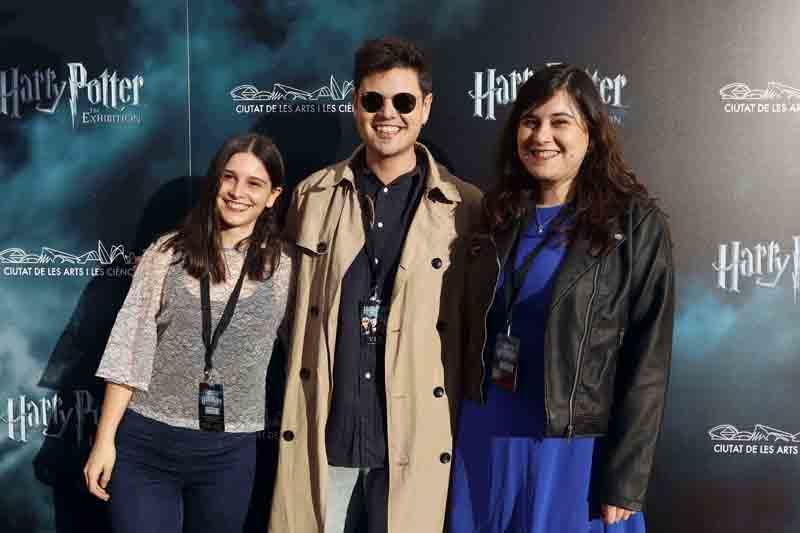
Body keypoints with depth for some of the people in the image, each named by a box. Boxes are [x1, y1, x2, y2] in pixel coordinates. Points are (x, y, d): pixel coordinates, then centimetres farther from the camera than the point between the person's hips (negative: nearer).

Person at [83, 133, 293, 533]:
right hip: (146, 444, 0)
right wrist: (105, 440, -3)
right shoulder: (167, 255, -3)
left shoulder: (285, 268, -2)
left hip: (229, 452, 1)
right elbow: (129, 350, -2)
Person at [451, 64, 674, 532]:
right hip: (484, 440, 4)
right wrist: (460, 431, 6)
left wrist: (624, 481, -12)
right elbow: (474, 332, 9)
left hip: (575, 449, -4)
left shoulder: (636, 224, -9)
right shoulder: (497, 217, 3)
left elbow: (647, 361, -10)